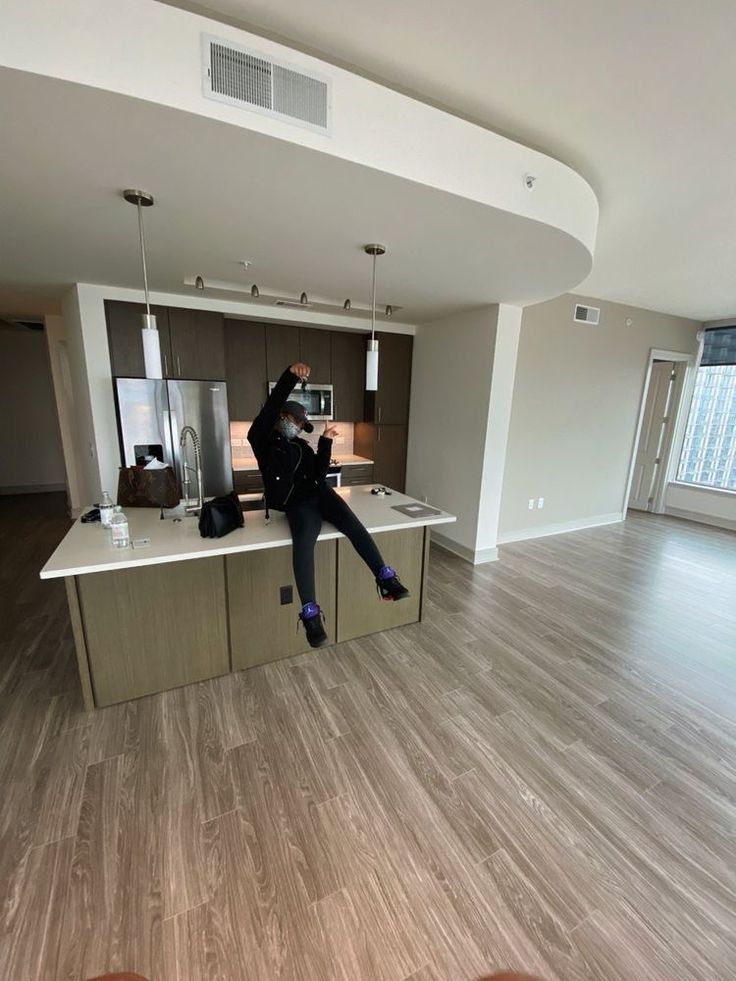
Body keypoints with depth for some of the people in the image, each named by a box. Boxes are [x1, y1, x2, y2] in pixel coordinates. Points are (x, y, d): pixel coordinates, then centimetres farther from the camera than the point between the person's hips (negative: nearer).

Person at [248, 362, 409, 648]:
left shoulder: (302, 446, 26)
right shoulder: (262, 439, 10)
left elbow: (319, 473, 15)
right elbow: (271, 406, -5)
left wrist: (325, 442, 6)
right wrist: (290, 375, -17)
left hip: (319, 493, 5)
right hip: (295, 503, -4)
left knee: (352, 524, -26)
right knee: (304, 541, -35)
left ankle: (386, 578, -27)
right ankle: (310, 613, -34)